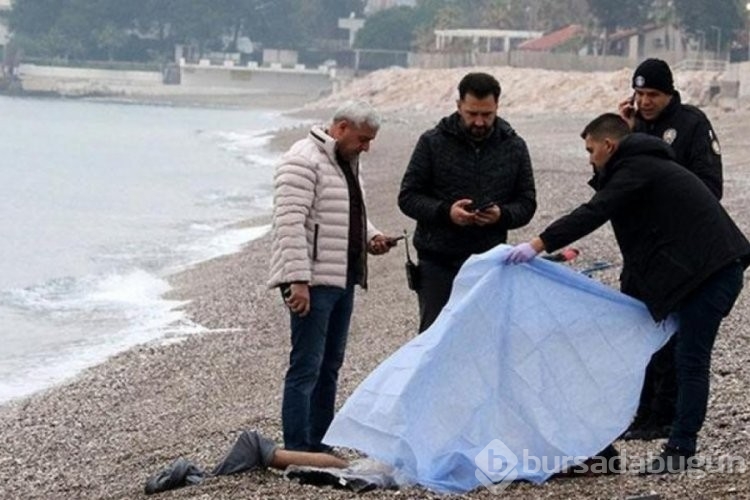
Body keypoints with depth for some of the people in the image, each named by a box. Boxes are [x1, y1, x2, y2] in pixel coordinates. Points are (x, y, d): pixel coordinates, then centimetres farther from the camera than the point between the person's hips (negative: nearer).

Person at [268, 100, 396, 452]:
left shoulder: (346, 163, 18)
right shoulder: (303, 161, -13)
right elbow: (291, 224, -21)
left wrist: (371, 238, 9)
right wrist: (298, 281, -26)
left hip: (342, 279, 10)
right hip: (312, 282, -10)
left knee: (330, 366, 12)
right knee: (306, 367, -9)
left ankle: (318, 448, 19)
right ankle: (297, 454, -8)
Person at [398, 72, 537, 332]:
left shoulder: (514, 147, 5)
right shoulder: (433, 142, -1)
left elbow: (527, 203, 9)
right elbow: (408, 196, 0)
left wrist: (502, 215, -14)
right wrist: (445, 212, -18)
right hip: (439, 261, -2)